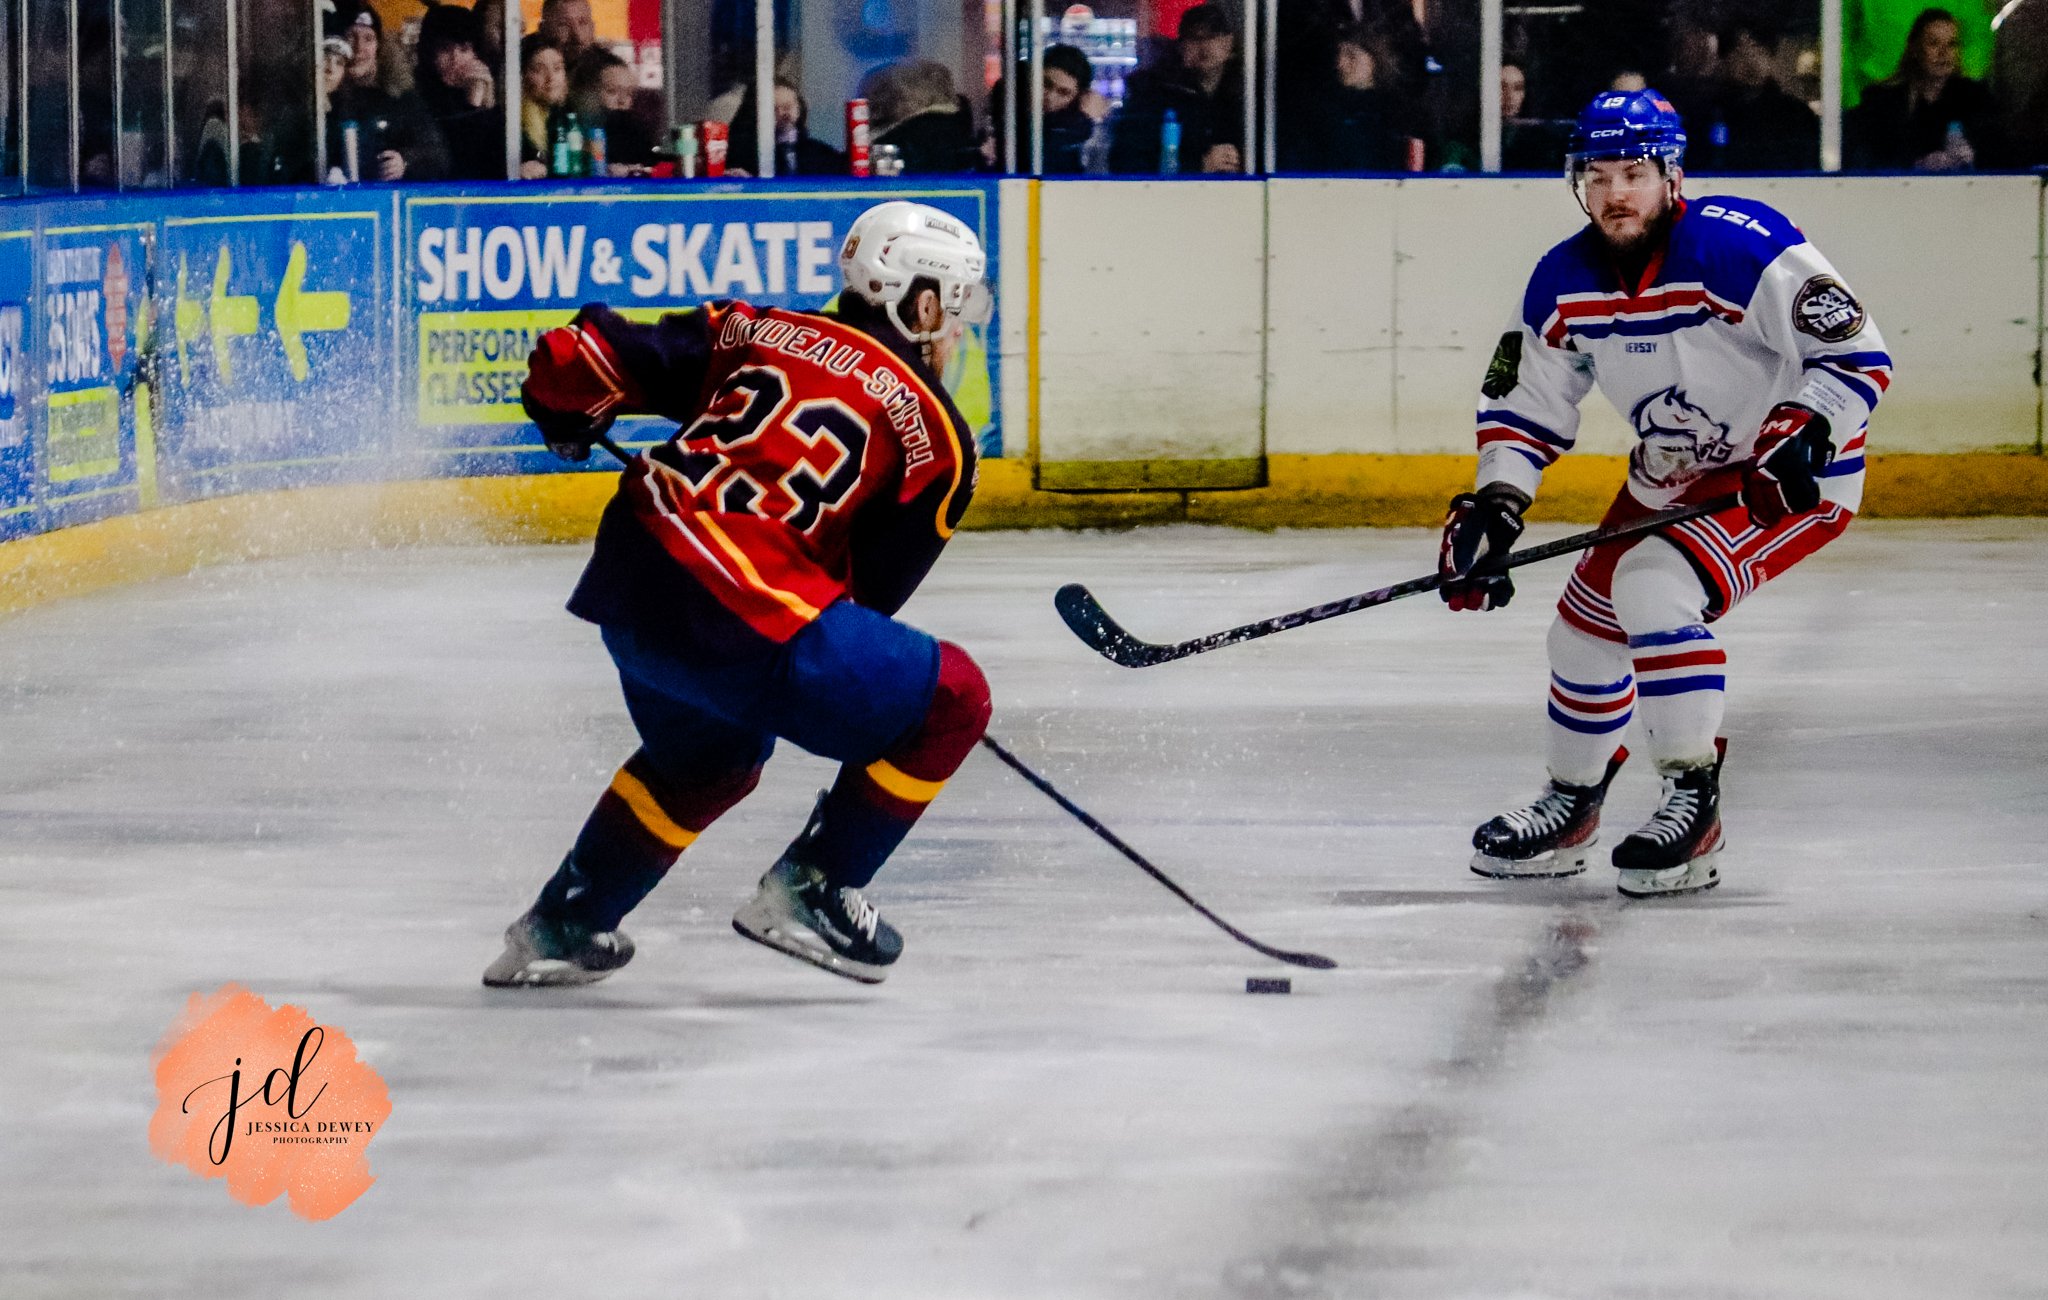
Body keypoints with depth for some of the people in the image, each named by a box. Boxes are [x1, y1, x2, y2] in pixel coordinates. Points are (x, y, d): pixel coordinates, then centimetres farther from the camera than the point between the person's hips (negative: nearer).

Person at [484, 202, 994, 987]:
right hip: (739, 620, -7)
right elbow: (873, 586, 9)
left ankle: (560, 926, 41)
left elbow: (578, 361, 13)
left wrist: (567, 419, 34)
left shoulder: (755, 332, 15)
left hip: (627, 574, 7)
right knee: (950, 701, 7)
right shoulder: (934, 433, 3)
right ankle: (807, 892, 10)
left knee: (708, 753, 35)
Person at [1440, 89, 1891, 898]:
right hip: (1671, 481, 8)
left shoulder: (1739, 248, -26)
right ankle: (1570, 810, 32)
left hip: (1795, 476, -8)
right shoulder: (1564, 284, -5)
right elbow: (1526, 406, 5)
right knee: (1587, 624, 10)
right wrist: (1493, 507, -9)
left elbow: (1857, 354, -24)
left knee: (1655, 587, -27)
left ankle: (1693, 802, -18)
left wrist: (1799, 436, -37)